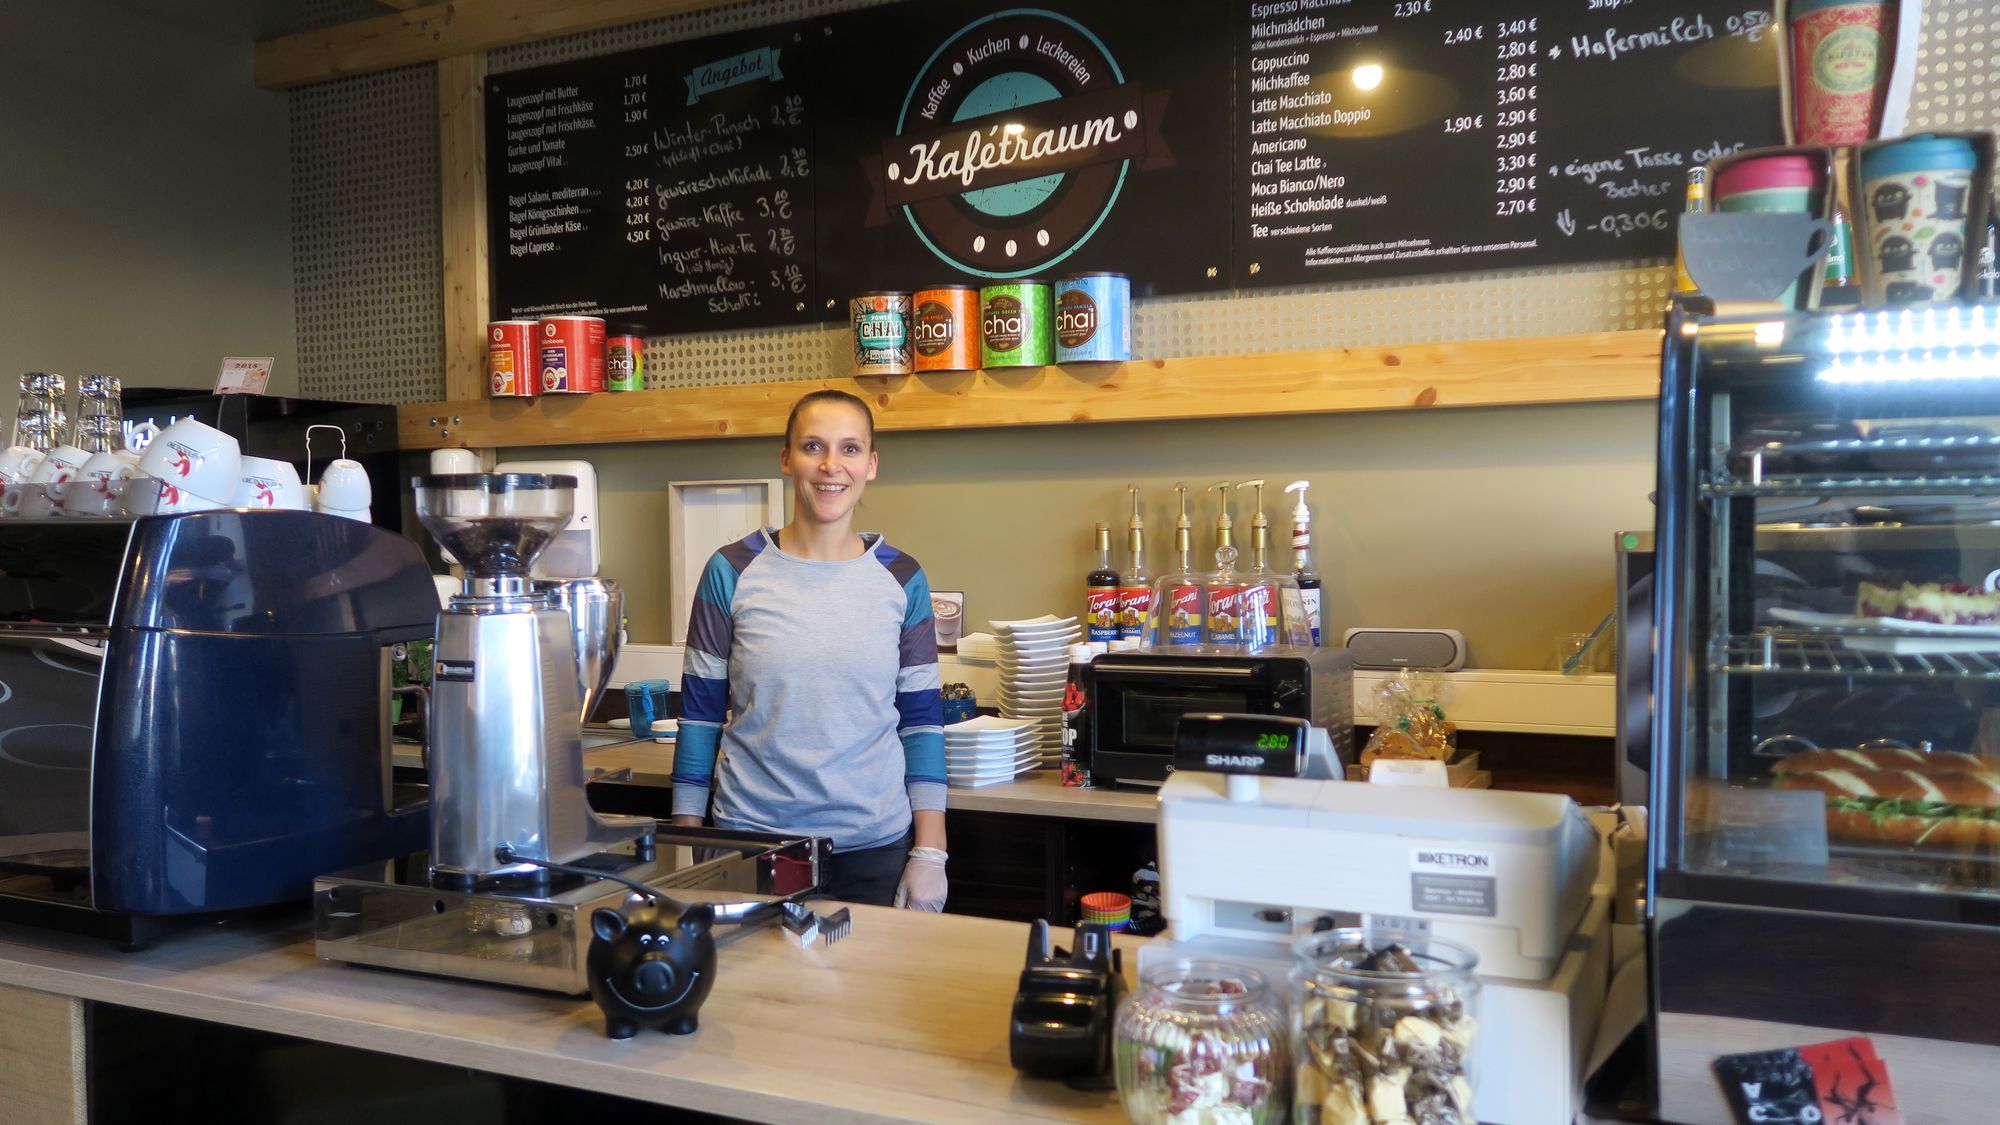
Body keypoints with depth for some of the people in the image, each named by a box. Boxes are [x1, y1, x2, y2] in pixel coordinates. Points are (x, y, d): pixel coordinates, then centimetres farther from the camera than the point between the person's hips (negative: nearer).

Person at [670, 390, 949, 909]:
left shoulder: (902, 580, 2)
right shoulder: (732, 572, -3)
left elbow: (922, 720, 4)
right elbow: (700, 714, 1)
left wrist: (929, 854, -1)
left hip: (875, 847, 1)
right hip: (750, 840, -1)